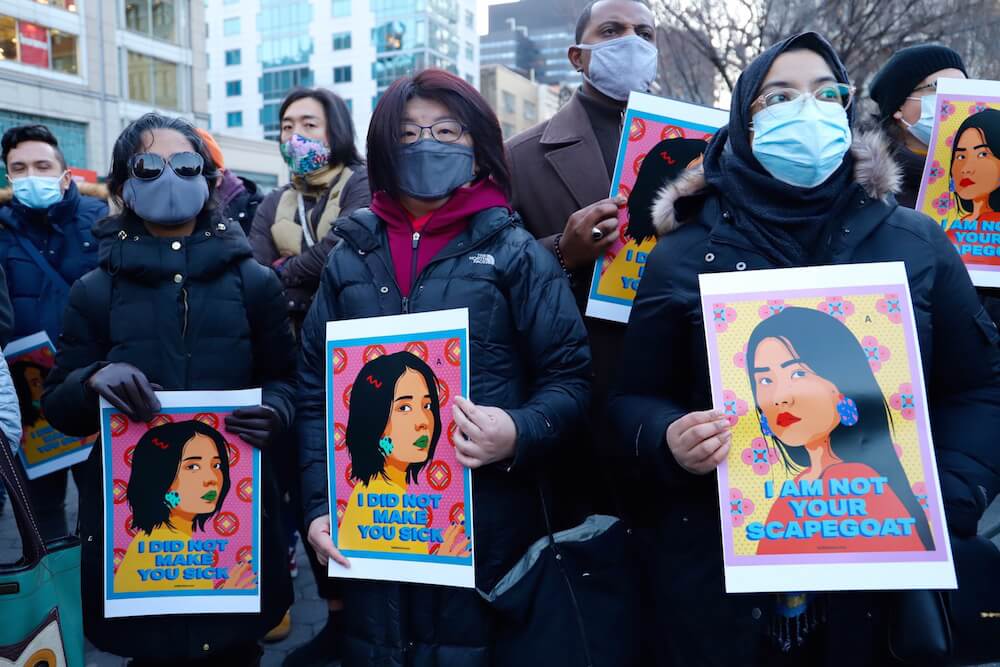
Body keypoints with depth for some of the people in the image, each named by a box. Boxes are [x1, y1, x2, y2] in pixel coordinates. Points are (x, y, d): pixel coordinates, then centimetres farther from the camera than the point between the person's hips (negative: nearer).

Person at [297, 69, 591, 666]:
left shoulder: (516, 254, 0)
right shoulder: (351, 256, 8)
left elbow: (571, 378, -2)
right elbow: (316, 389, 8)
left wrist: (520, 434, -21)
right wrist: (320, 505, -1)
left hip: (487, 526, -2)